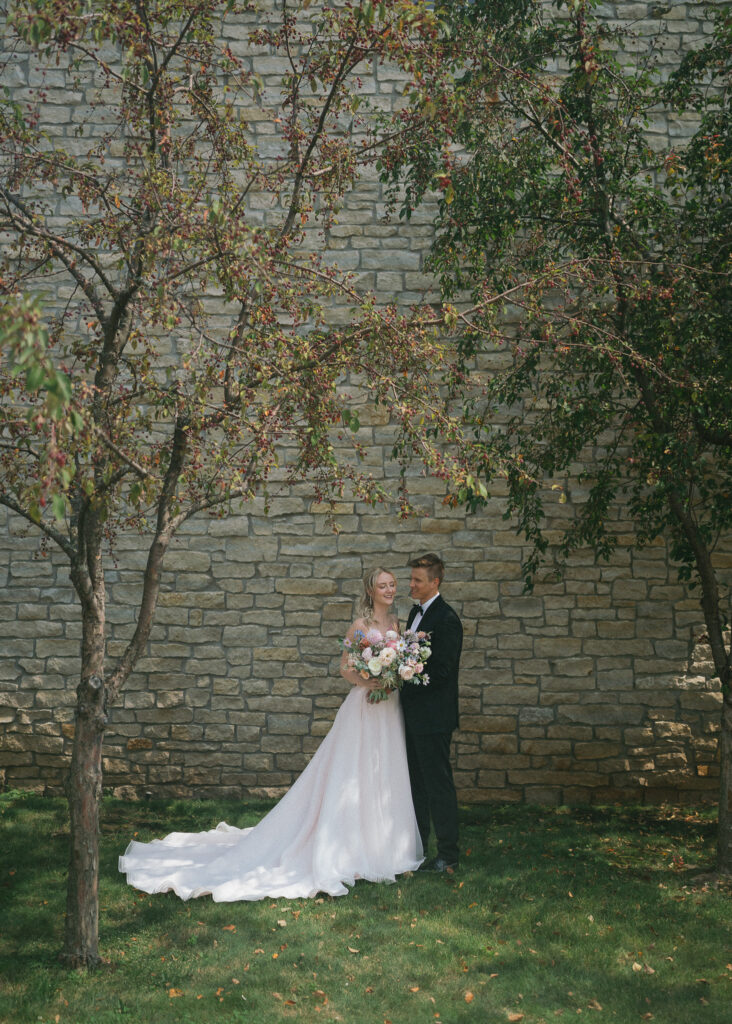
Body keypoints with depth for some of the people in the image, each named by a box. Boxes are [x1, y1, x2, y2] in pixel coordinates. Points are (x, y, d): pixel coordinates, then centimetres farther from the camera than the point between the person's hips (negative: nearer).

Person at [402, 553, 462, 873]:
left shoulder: (446, 620, -18)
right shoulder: (416, 612, 12)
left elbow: (439, 672, -22)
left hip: (433, 717, -9)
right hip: (413, 714, 9)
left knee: (438, 784, 0)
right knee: (415, 781, 18)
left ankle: (448, 855, 11)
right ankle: (417, 843, 30)